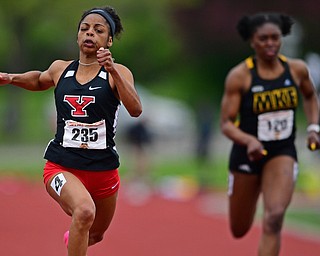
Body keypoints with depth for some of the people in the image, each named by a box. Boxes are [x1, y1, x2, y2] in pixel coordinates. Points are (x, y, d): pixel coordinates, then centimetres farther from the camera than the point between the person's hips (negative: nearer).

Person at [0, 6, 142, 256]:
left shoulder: (118, 73, -5)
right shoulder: (60, 69, 4)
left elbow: (135, 109, -23)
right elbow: (40, 80, 29)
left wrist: (112, 69, -32)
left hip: (103, 169, 1)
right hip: (62, 166, -1)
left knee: (95, 235, 24)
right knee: (85, 210, -34)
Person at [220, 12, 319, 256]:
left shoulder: (297, 69, -5)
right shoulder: (239, 76, -14)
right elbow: (227, 123, -14)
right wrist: (249, 140, -33)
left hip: (283, 153, 1)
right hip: (247, 154, -1)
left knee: (274, 218, -23)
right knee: (240, 230, 15)